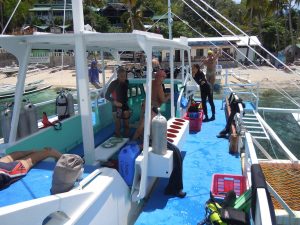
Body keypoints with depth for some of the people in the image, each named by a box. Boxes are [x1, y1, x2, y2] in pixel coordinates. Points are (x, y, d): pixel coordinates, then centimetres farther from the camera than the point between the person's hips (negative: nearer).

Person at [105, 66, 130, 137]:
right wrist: (115, 102, -25)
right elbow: (107, 96, -13)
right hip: (116, 107, -5)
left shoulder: (126, 82, -1)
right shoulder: (113, 84, -14)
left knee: (127, 125, 10)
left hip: (125, 105, 5)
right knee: (118, 126, 1)